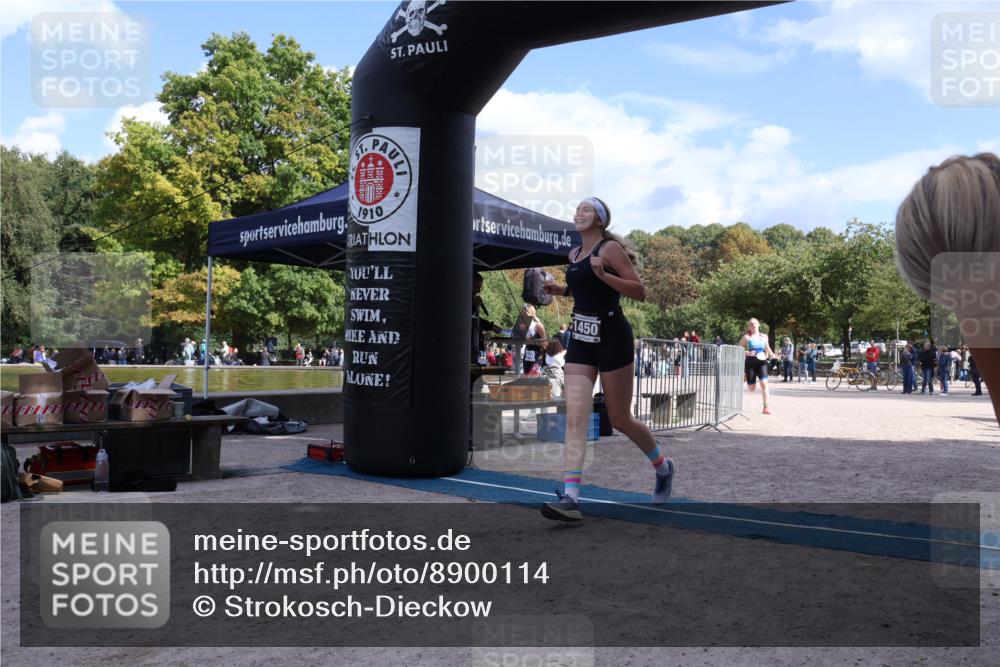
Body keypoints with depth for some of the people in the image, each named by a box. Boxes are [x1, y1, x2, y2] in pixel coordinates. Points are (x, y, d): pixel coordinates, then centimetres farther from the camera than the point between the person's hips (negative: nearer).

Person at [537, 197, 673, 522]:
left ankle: (663, 467, 32)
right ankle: (570, 498, -14)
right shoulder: (574, 254, 14)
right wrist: (561, 290, 11)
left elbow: (640, 292, -12)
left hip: (611, 336, -6)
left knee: (620, 419, 4)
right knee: (575, 415, -9)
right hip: (581, 338, 6)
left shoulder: (610, 248, -8)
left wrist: (603, 274, -23)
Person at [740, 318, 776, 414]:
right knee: (752, 389, 1)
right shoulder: (746, 337, -2)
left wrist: (771, 354, 9)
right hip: (750, 362, -2)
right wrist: (748, 353, -19)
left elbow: (767, 347, 27)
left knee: (764, 383, -15)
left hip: (761, 362, 2)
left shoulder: (764, 337, 10)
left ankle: (766, 407, -8)